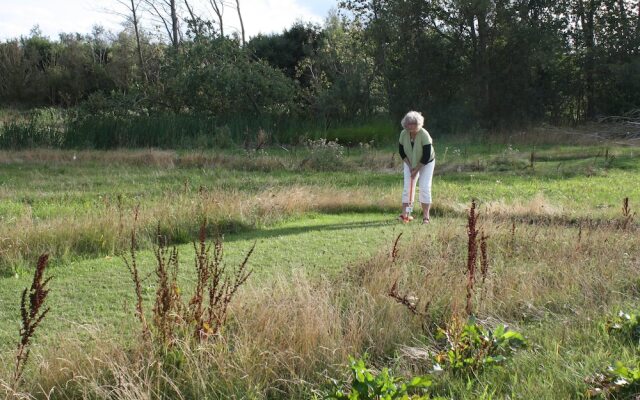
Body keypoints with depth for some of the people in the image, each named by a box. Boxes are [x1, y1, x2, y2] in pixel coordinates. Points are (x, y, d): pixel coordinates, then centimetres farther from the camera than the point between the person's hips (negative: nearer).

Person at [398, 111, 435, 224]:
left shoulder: (424, 135, -28)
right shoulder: (403, 134, -15)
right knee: (407, 186, -3)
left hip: (425, 163, -4)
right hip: (410, 163, 4)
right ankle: (405, 213, -2)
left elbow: (427, 156, -24)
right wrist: (409, 166, -10)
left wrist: (417, 169, -20)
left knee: (424, 187, -9)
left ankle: (426, 215, -5)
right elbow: (401, 151, -3)